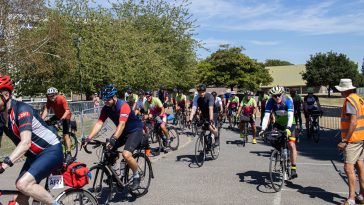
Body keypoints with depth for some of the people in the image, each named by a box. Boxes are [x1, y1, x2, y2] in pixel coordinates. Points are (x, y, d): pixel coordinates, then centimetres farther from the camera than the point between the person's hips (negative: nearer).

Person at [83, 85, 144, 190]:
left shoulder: (123, 106, -27)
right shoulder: (106, 108, -6)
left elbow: (122, 124, -37)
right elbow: (99, 123, -14)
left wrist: (113, 138, -51)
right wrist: (89, 138, -26)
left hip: (135, 130, -7)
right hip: (122, 131, 7)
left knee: (126, 154, -26)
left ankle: (136, 176, -2)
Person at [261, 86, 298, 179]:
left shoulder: (288, 100, -27)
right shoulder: (270, 102, -20)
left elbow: (290, 116, -37)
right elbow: (266, 116, -26)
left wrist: (288, 128, -52)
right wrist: (263, 129, -39)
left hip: (289, 124, -3)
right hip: (279, 123, 4)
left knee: (291, 145, -14)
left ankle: (293, 169, -8)